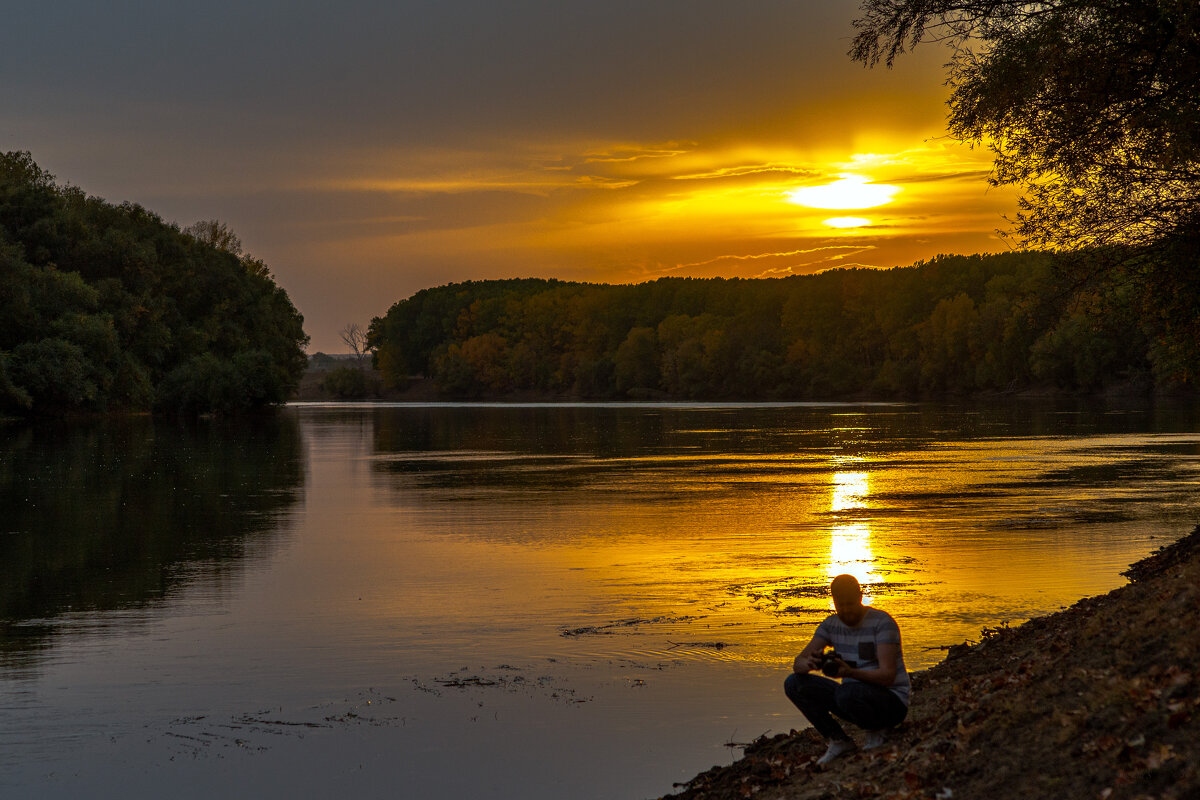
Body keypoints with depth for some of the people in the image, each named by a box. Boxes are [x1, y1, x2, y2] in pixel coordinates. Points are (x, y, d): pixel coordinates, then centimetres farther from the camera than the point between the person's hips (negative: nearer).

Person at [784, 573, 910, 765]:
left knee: (846, 692, -39)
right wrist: (807, 664, -32)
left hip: (891, 702, -6)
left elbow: (888, 676, -25)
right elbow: (798, 663, -4)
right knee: (793, 683, -9)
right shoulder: (831, 625, 1)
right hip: (855, 699, 6)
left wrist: (851, 672, -43)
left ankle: (876, 730, -6)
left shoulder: (882, 623, -17)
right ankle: (839, 741, -2)